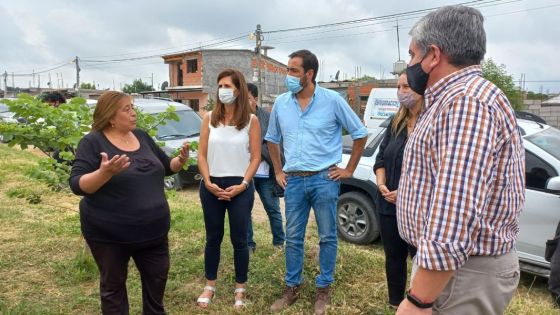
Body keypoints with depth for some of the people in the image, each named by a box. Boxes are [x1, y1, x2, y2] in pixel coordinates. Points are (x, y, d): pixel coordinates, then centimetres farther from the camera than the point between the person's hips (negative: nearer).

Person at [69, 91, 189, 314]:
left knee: (157, 277, 19)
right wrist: (105, 172, -36)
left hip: (153, 229, 6)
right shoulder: (93, 142, -12)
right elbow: (77, 185, -18)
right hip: (109, 233, -5)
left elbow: (165, 167, 13)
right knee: (113, 284, 15)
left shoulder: (142, 137, 4)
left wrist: (181, 160, -8)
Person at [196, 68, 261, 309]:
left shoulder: (251, 120, -3)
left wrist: (243, 184, -12)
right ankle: (210, 286, 29)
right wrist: (208, 182, -9)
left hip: (240, 187, -2)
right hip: (211, 186, 2)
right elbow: (202, 155, 3)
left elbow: (255, 157, -3)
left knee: (239, 239, 7)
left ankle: (240, 289, 23)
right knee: (213, 238, 13)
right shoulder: (209, 118, 4)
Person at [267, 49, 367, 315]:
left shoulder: (332, 100, -7)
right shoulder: (281, 103, 4)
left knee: (327, 237, 8)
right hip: (293, 180, 3)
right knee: (293, 237, 10)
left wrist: (349, 169, -1)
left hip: (324, 179, -3)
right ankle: (292, 288, 26)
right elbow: (272, 139, 18)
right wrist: (278, 171, 12)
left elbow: (360, 134, 1)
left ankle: (324, 289, 25)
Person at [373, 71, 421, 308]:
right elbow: (381, 157, 11)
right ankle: (395, 304, 35)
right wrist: (381, 183, -7)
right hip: (389, 205, 6)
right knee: (394, 258, 17)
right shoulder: (396, 123, 10)